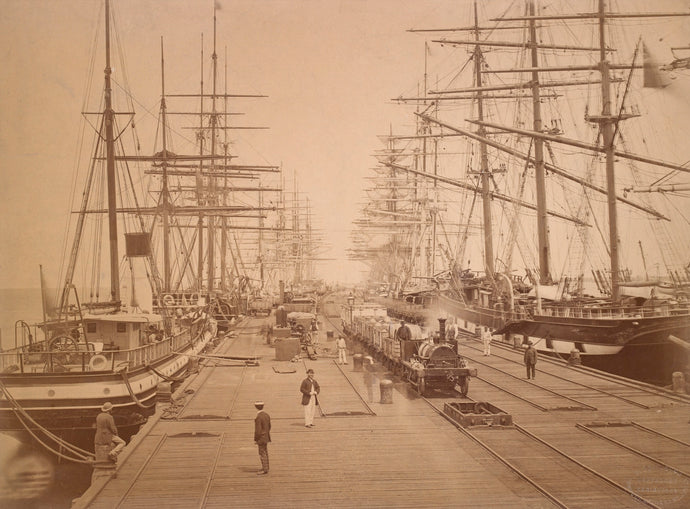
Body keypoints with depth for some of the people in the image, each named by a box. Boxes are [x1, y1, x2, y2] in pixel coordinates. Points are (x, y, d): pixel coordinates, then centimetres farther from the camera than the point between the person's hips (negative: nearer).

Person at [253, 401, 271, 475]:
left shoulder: (258, 418, -24)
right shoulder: (267, 415, 3)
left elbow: (258, 430, -23)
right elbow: (269, 426, 13)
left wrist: (255, 440, -13)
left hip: (261, 438, -9)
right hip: (266, 437, 9)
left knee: (262, 454, -1)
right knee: (265, 453, 16)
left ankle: (264, 470, 5)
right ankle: (265, 468, 24)